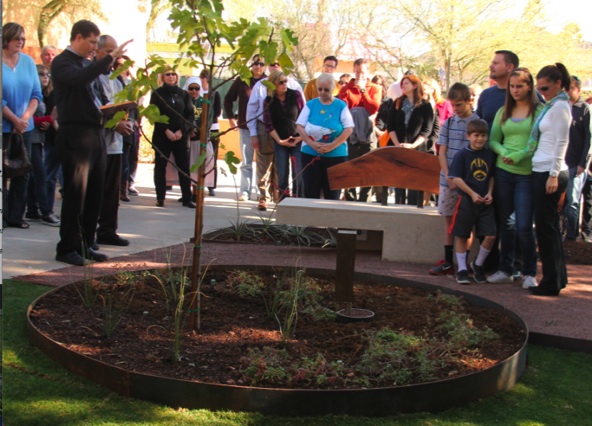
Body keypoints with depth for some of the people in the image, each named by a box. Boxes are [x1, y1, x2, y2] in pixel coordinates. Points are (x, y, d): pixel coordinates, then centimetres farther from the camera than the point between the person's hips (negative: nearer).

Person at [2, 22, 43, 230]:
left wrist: (26, 118, -8)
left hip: (24, 127, 4)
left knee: (22, 172, 6)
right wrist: (15, 120, -11)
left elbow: (36, 94, 6)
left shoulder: (28, 61, 5)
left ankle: (16, 216, 14)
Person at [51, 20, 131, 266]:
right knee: (76, 193, -5)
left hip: (95, 134, 8)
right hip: (75, 136, -8)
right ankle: (66, 249, 3)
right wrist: (110, 58, -30)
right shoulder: (62, 62, -6)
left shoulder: (87, 63, 19)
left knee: (95, 194, 9)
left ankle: (84, 245, 18)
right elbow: (80, 79, -28)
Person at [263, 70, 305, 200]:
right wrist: (279, 140, -8)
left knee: (298, 174, -7)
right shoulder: (269, 101, -1)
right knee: (282, 175, -1)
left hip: (298, 140, -1)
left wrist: (302, 136, -6)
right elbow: (268, 124, 0)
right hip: (280, 142, 1)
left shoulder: (295, 95, -3)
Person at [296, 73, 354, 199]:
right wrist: (312, 144, -14)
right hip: (310, 154, 1)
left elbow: (349, 129, -6)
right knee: (310, 192, 4)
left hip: (335, 155, -1)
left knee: (332, 193, 4)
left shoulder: (341, 106, 1)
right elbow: (299, 126, 0)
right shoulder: (310, 104, 4)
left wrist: (332, 146, -16)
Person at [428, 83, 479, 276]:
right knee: (448, 218, 7)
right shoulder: (448, 123, 7)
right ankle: (448, 261, 11)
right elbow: (442, 152, 5)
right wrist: (448, 176, -7)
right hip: (448, 178, 4)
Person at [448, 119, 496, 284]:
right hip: (466, 201, -3)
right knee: (461, 236, 4)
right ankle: (462, 269, 16)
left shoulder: (490, 155, 6)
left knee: (490, 236, -4)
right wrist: (472, 194, -15)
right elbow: (456, 178, -10)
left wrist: (490, 193, -2)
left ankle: (478, 265, 18)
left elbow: (492, 176, 14)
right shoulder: (462, 154, -6)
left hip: (485, 202, 3)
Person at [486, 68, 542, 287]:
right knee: (506, 223, 10)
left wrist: (520, 156, -19)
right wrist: (503, 152, -10)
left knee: (524, 226, -6)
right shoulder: (503, 112, 11)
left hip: (527, 173, -4)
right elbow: (493, 139, 10)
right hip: (503, 172, 5)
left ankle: (530, 273, 8)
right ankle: (505, 270, 20)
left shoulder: (539, 111, -4)